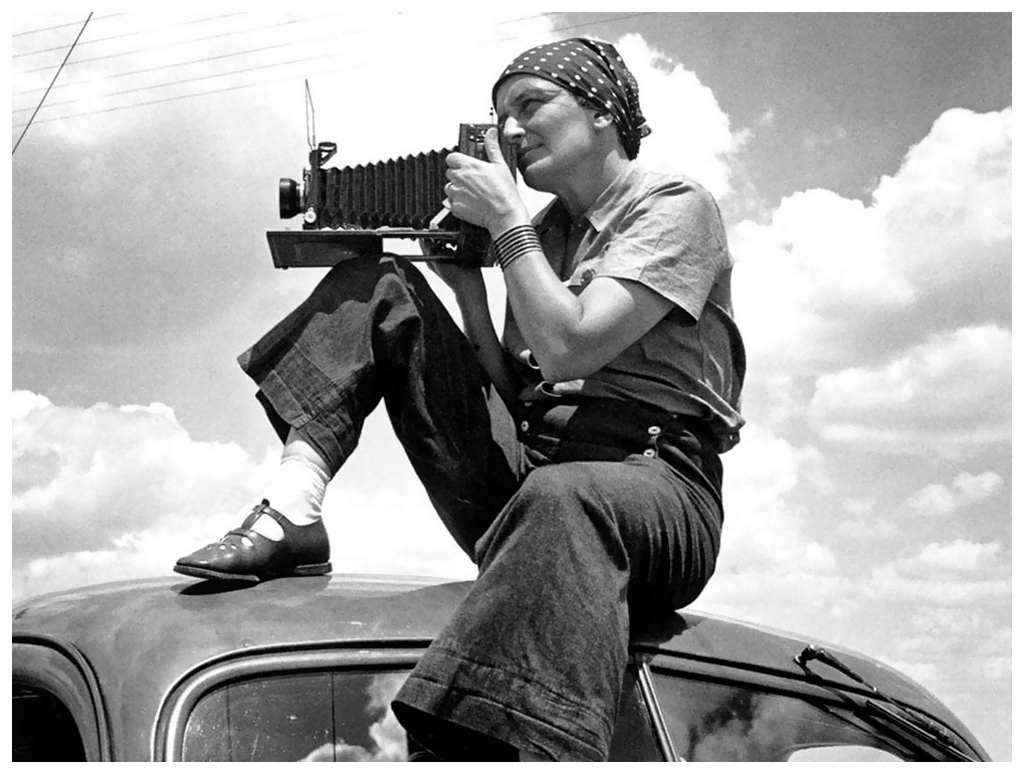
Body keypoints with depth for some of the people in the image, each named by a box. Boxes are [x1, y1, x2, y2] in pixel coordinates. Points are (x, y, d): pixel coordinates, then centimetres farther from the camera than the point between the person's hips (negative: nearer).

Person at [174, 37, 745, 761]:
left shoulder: (676, 205, 1)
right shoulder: (544, 233, 23)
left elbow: (568, 348, -14)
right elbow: (511, 390, 17)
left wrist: (506, 220, -5)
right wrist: (467, 283, 8)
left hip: (652, 480, -7)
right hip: (520, 476, 7)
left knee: (559, 501, -45)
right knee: (379, 284, 5)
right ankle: (291, 514, -14)